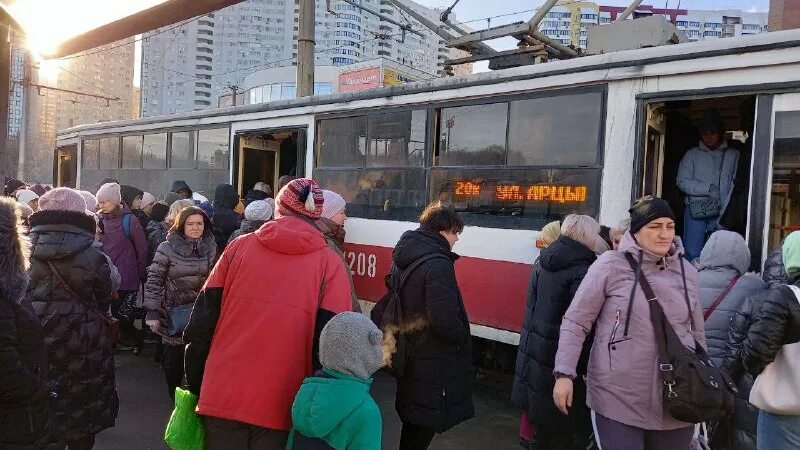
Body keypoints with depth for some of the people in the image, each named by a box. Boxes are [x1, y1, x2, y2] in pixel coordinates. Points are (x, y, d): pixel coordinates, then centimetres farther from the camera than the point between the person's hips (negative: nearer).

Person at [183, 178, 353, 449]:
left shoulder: (240, 247, 2)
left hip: (222, 397, 2)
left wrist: (195, 384, 13)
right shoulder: (330, 264, -4)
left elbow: (202, 322, 3)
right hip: (282, 407, -1)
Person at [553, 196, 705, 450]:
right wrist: (564, 374, -12)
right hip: (617, 400, -4)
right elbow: (575, 322, -6)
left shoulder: (687, 272, 7)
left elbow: (697, 334, 17)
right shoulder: (611, 265, -8)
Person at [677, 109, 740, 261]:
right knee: (693, 253, -5)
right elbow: (682, 181, 2)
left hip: (722, 213, 0)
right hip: (696, 210, 0)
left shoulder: (734, 155, 10)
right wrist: (708, 188, -10)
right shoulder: (692, 155, 12)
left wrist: (725, 212, -12)